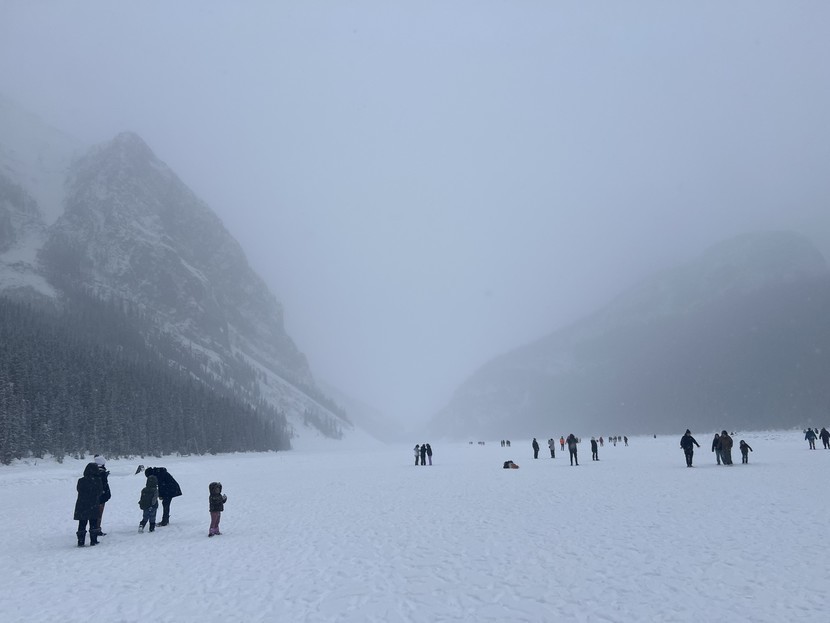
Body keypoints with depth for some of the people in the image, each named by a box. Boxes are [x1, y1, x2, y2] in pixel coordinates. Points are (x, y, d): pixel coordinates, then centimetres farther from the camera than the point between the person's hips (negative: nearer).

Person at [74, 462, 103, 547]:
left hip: (81, 506, 1)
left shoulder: (81, 481, -7)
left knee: (82, 524, 9)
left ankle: (81, 541, 6)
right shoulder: (97, 480, -9)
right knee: (93, 524, 10)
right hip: (94, 507, -1)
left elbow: (78, 489, 9)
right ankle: (93, 540, 10)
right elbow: (100, 492, 0)